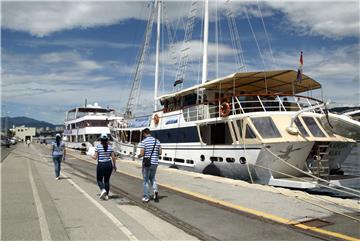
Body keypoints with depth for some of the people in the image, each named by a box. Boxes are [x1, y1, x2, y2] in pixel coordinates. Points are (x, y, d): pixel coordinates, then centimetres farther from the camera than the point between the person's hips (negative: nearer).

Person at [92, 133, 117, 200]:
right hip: (109, 164, 3)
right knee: (107, 180, 13)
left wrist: (93, 156, 15)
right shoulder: (110, 147, 0)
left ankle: (103, 190, -13)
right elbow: (113, 157, 0)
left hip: (101, 165, -3)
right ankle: (106, 195, 14)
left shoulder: (97, 147, -8)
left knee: (99, 179, 13)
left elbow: (95, 157, -7)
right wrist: (114, 165, 11)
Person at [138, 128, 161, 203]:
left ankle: (146, 197, 15)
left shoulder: (144, 141, -12)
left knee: (145, 180, 9)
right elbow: (160, 152, 6)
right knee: (152, 178, 21)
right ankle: (155, 190, -2)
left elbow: (142, 154, -15)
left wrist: (139, 156, 7)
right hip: (155, 163, 4)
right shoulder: (157, 141, 3)